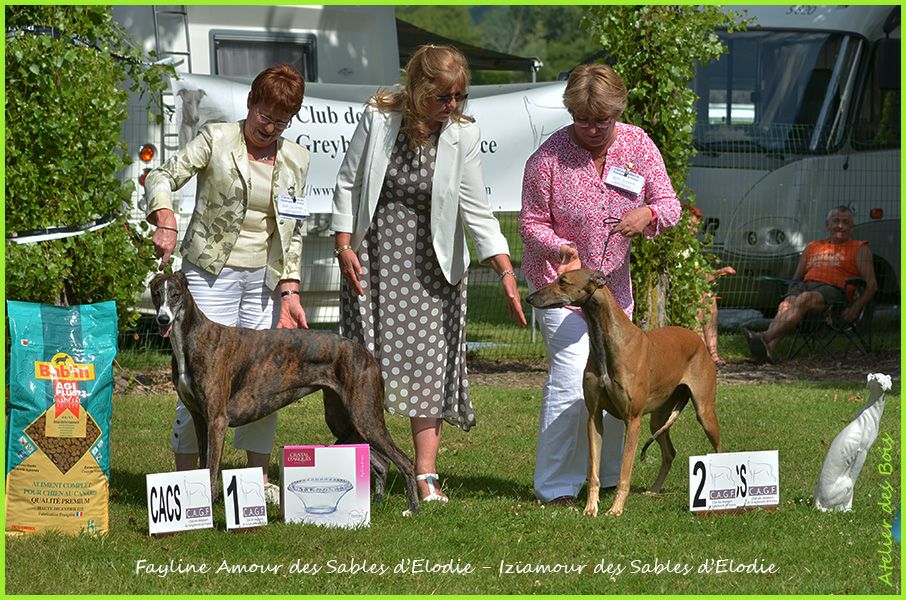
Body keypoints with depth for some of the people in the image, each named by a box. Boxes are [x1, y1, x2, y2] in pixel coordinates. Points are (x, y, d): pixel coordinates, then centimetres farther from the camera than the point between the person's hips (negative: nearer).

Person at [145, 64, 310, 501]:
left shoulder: (295, 160, 11)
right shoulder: (216, 140, -1)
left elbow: (293, 231, 12)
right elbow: (163, 176, -10)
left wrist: (289, 290, 2)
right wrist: (165, 221, -30)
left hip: (266, 279, 4)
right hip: (212, 272, -4)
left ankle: (259, 479, 13)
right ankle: (185, 477, -1)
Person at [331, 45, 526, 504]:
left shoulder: (462, 135, -8)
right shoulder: (379, 119, -8)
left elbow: (477, 210, -8)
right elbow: (348, 183, 2)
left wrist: (507, 273, -15)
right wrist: (344, 246, -5)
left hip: (430, 260, 0)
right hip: (372, 255, 0)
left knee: (427, 362, -5)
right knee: (370, 359, 0)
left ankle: (426, 476, -5)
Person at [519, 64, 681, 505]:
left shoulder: (637, 145, -5)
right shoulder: (549, 156, -16)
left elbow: (669, 203, -4)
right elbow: (531, 222, -10)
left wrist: (648, 213, -28)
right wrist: (559, 248, -30)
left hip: (614, 280, 5)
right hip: (560, 279, -5)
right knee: (572, 375, -17)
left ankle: (608, 475, 25)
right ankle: (556, 485, -12)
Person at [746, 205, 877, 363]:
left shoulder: (859, 249, 16)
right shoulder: (812, 247, 31)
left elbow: (871, 284, 6)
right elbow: (796, 278, 28)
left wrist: (855, 307, -11)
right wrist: (791, 294, 5)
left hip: (833, 290, -4)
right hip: (805, 286, 4)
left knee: (804, 299, -36)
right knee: (786, 304, -31)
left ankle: (765, 338, -54)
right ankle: (769, 349, -55)